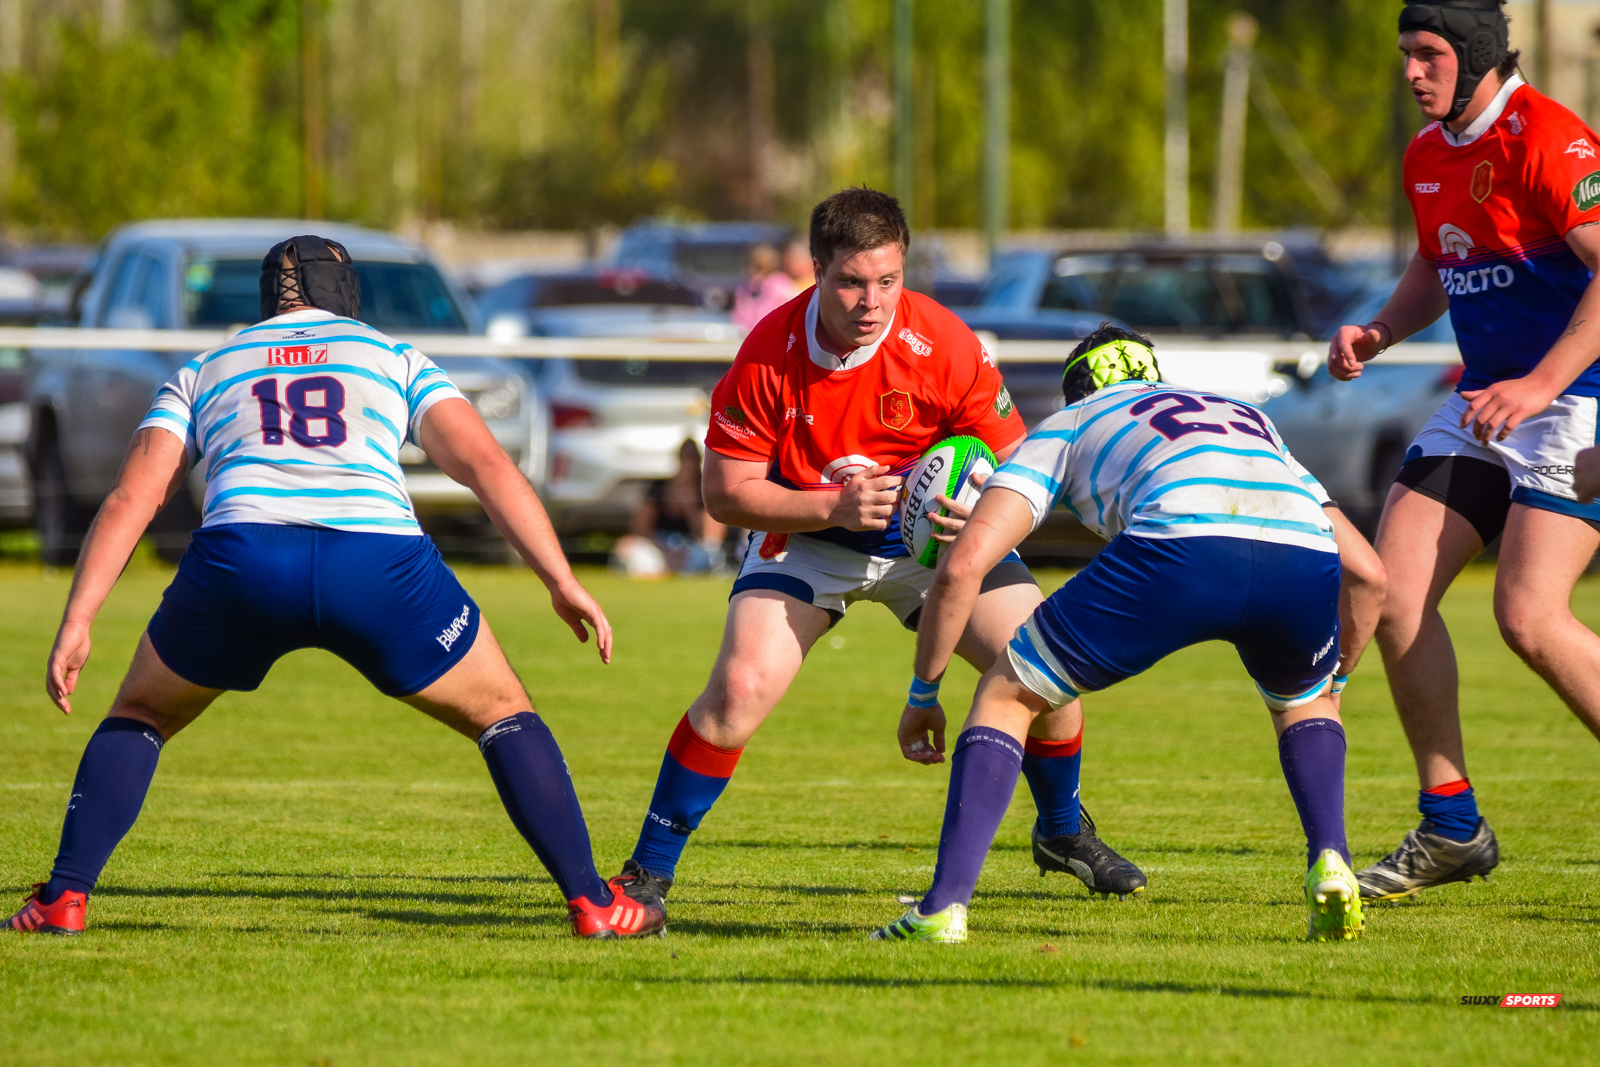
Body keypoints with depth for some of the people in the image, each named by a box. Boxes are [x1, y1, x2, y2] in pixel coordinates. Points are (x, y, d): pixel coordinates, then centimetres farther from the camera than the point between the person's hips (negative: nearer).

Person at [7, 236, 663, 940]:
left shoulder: (205, 373, 31)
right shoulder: (397, 360, 28)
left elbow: (132, 498, 19)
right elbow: (487, 464, 13)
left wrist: (75, 624, 16)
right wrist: (562, 582, 9)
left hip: (239, 557, 1)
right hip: (380, 559, -1)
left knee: (141, 714, 27)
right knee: (503, 715, 21)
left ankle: (65, 898, 14)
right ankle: (591, 902, 10)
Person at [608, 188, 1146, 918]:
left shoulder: (945, 345, -23)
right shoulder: (768, 355, -24)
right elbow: (727, 494, -17)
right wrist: (833, 507, -31)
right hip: (805, 534, -1)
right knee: (738, 690, -22)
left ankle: (1063, 834, 20)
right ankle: (648, 870, -7)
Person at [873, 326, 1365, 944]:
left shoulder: (1067, 427, 32)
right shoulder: (1249, 419, 43)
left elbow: (962, 566, 19)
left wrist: (923, 694, 30)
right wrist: (1331, 680, 55)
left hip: (1181, 544, -3)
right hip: (1309, 559, 3)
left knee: (1006, 695, 17)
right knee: (1302, 700, 37)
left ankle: (944, 907, 4)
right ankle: (1329, 864, 12)